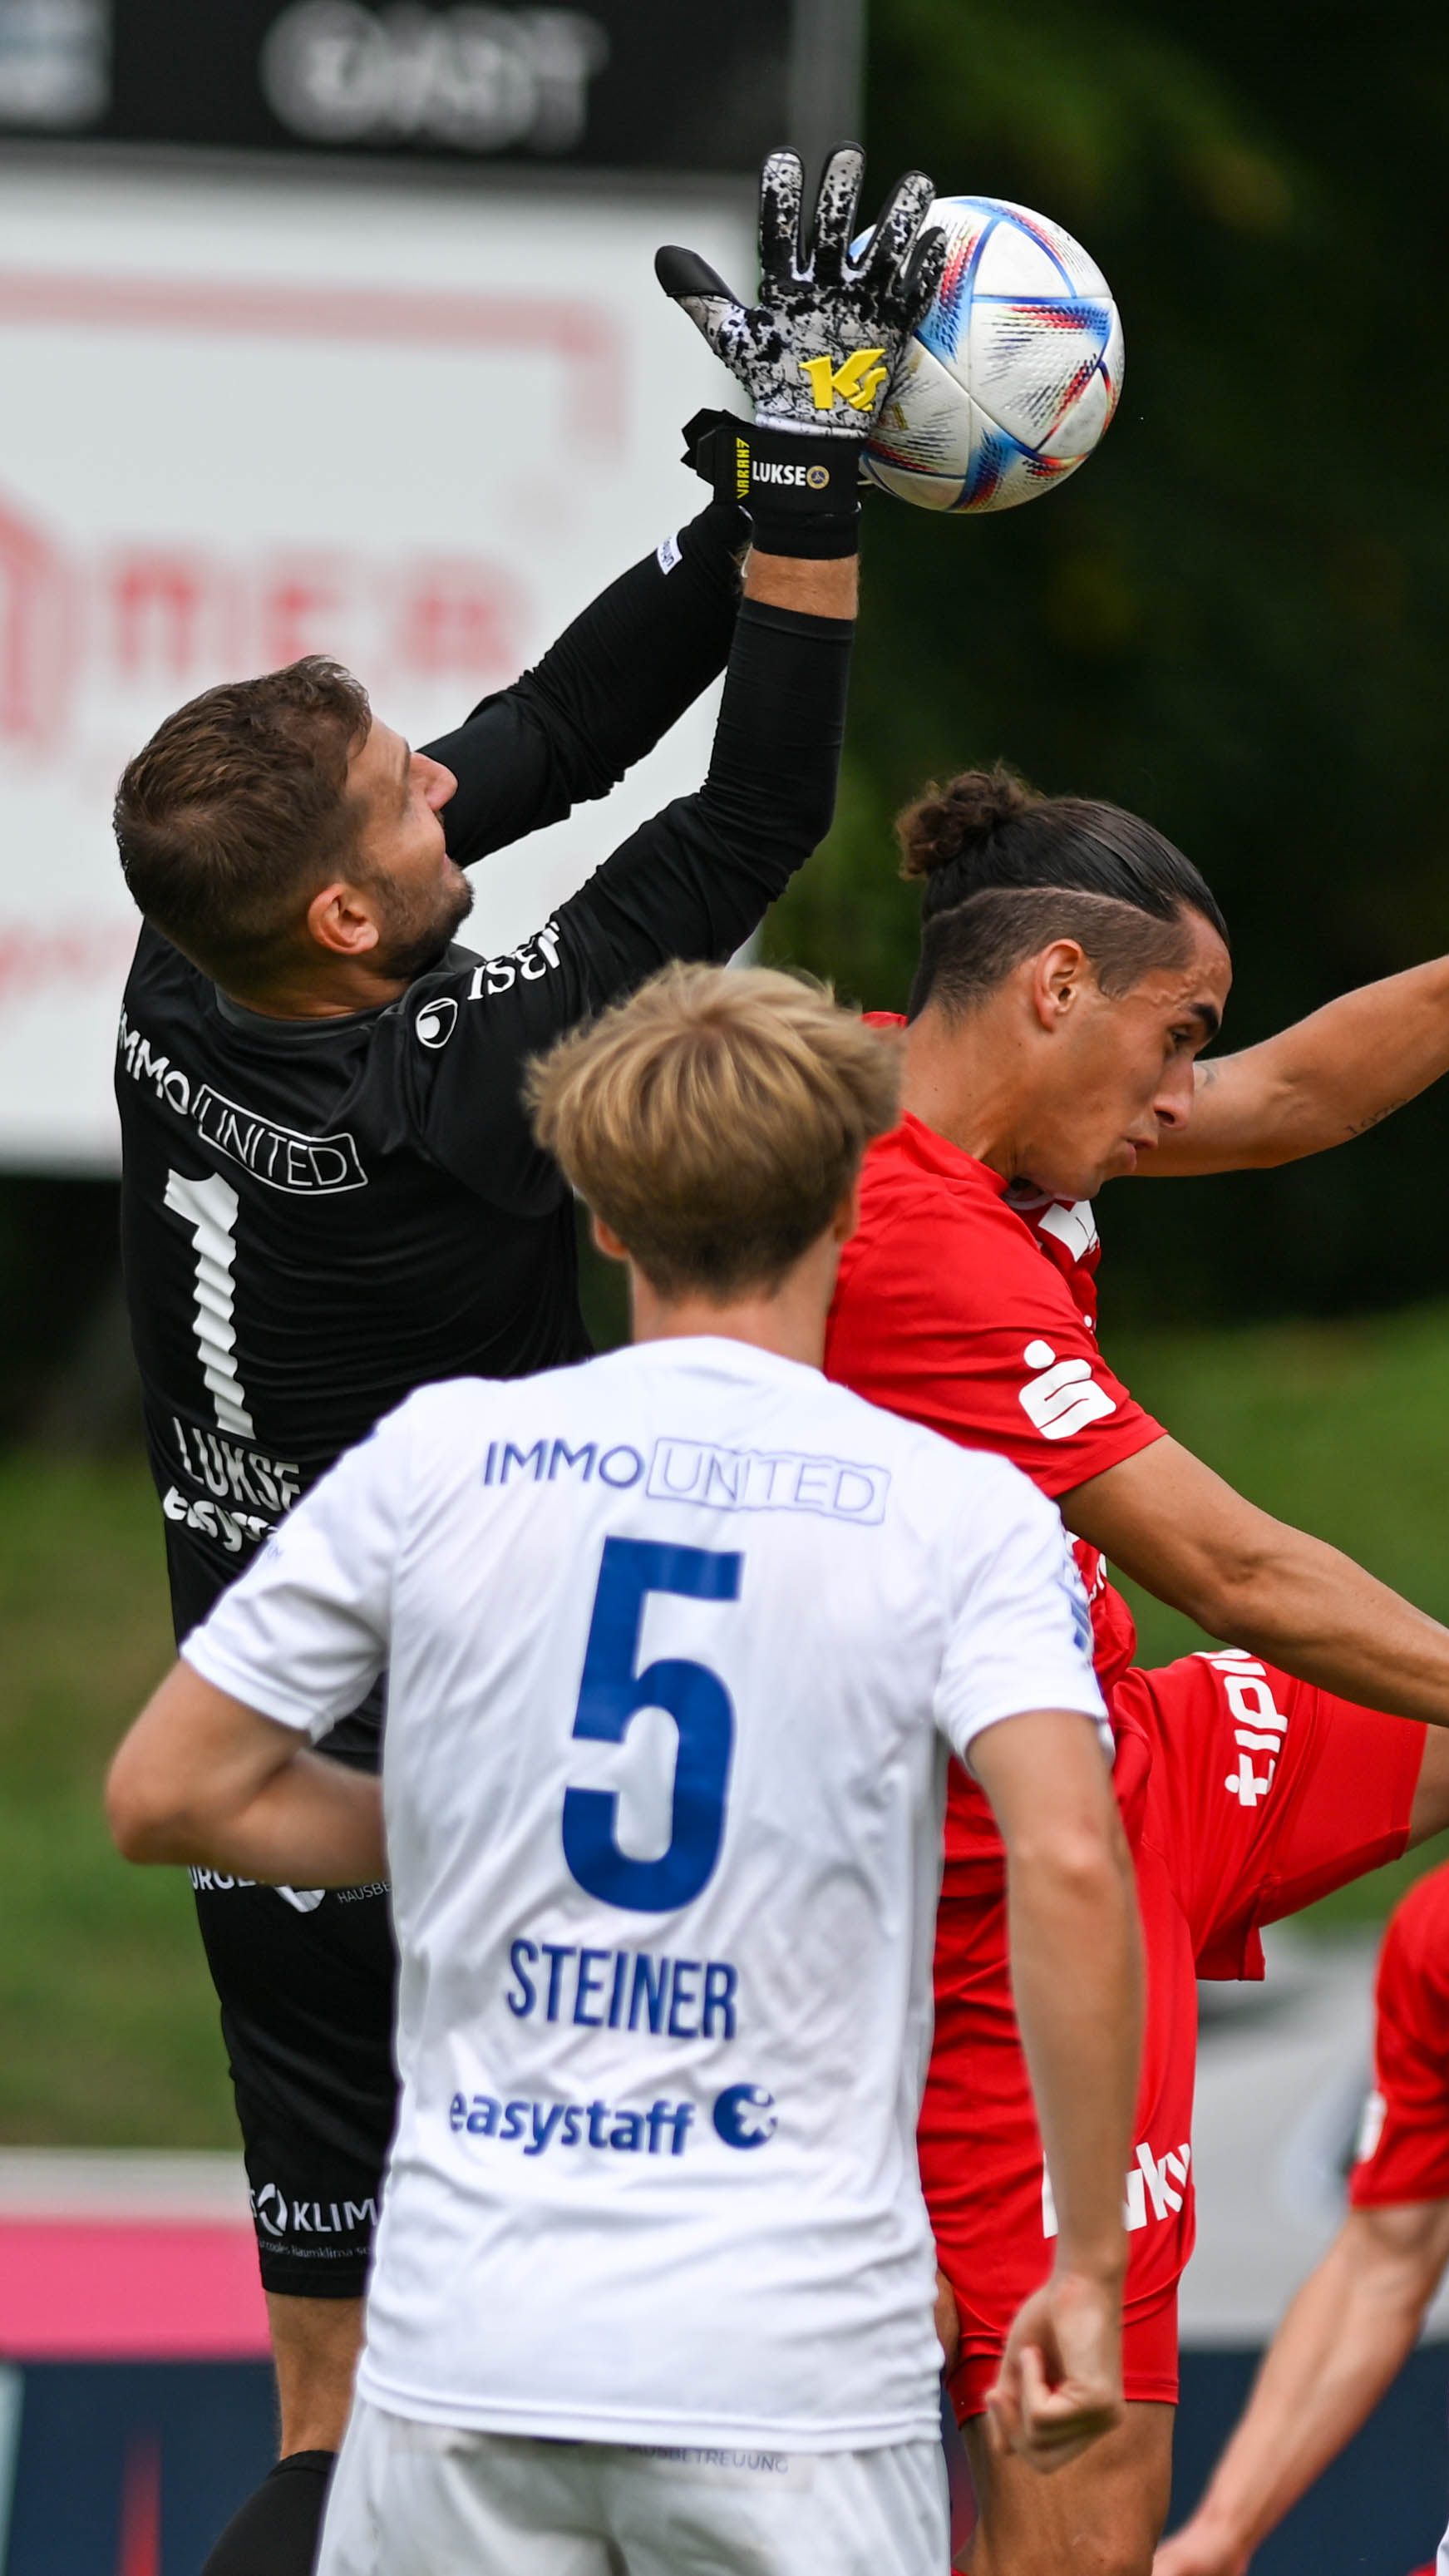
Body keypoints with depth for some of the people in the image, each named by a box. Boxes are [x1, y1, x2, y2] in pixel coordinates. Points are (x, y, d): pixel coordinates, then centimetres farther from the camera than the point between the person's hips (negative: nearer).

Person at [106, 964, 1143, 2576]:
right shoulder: (964, 1515, -2)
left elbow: (164, 1795, 8)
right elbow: (1069, 1865, -16)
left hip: (467, 2338, 2)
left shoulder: (436, 1458, 4)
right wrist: (1087, 2269, -9)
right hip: (800, 2365, -2)